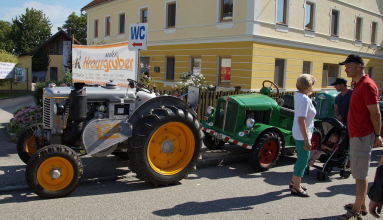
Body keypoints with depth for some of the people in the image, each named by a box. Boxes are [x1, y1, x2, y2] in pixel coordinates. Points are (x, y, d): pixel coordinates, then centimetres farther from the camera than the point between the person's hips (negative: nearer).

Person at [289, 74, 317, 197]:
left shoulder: (298, 95, 7)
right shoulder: (304, 99, -22)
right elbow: (301, 120, -26)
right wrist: (306, 139, -25)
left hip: (298, 133, 10)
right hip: (303, 134, -10)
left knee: (302, 158, 21)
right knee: (303, 159, 1)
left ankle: (293, 182, 33)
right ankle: (296, 188, 11)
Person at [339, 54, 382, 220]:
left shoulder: (367, 85, -16)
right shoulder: (358, 85, 15)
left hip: (362, 137, -10)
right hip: (356, 135, 10)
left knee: (360, 175, -2)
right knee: (358, 173, 18)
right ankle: (361, 205, 30)